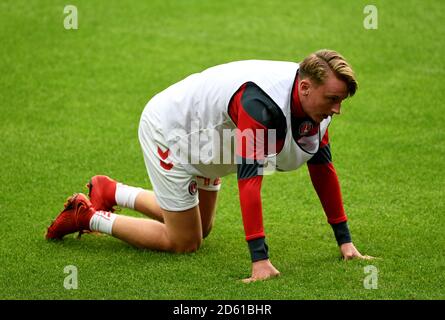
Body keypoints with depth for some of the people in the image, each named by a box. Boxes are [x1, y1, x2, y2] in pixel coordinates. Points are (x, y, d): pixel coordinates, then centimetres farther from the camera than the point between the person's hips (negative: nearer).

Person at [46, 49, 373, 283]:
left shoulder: (317, 102, -15)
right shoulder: (263, 103, -41)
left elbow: (322, 168, -4)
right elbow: (249, 179, -44)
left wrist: (345, 240, -4)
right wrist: (260, 260, -46)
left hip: (202, 141, 9)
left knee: (201, 227, 22)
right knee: (184, 242, -3)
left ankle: (110, 192, 34)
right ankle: (89, 217, 10)